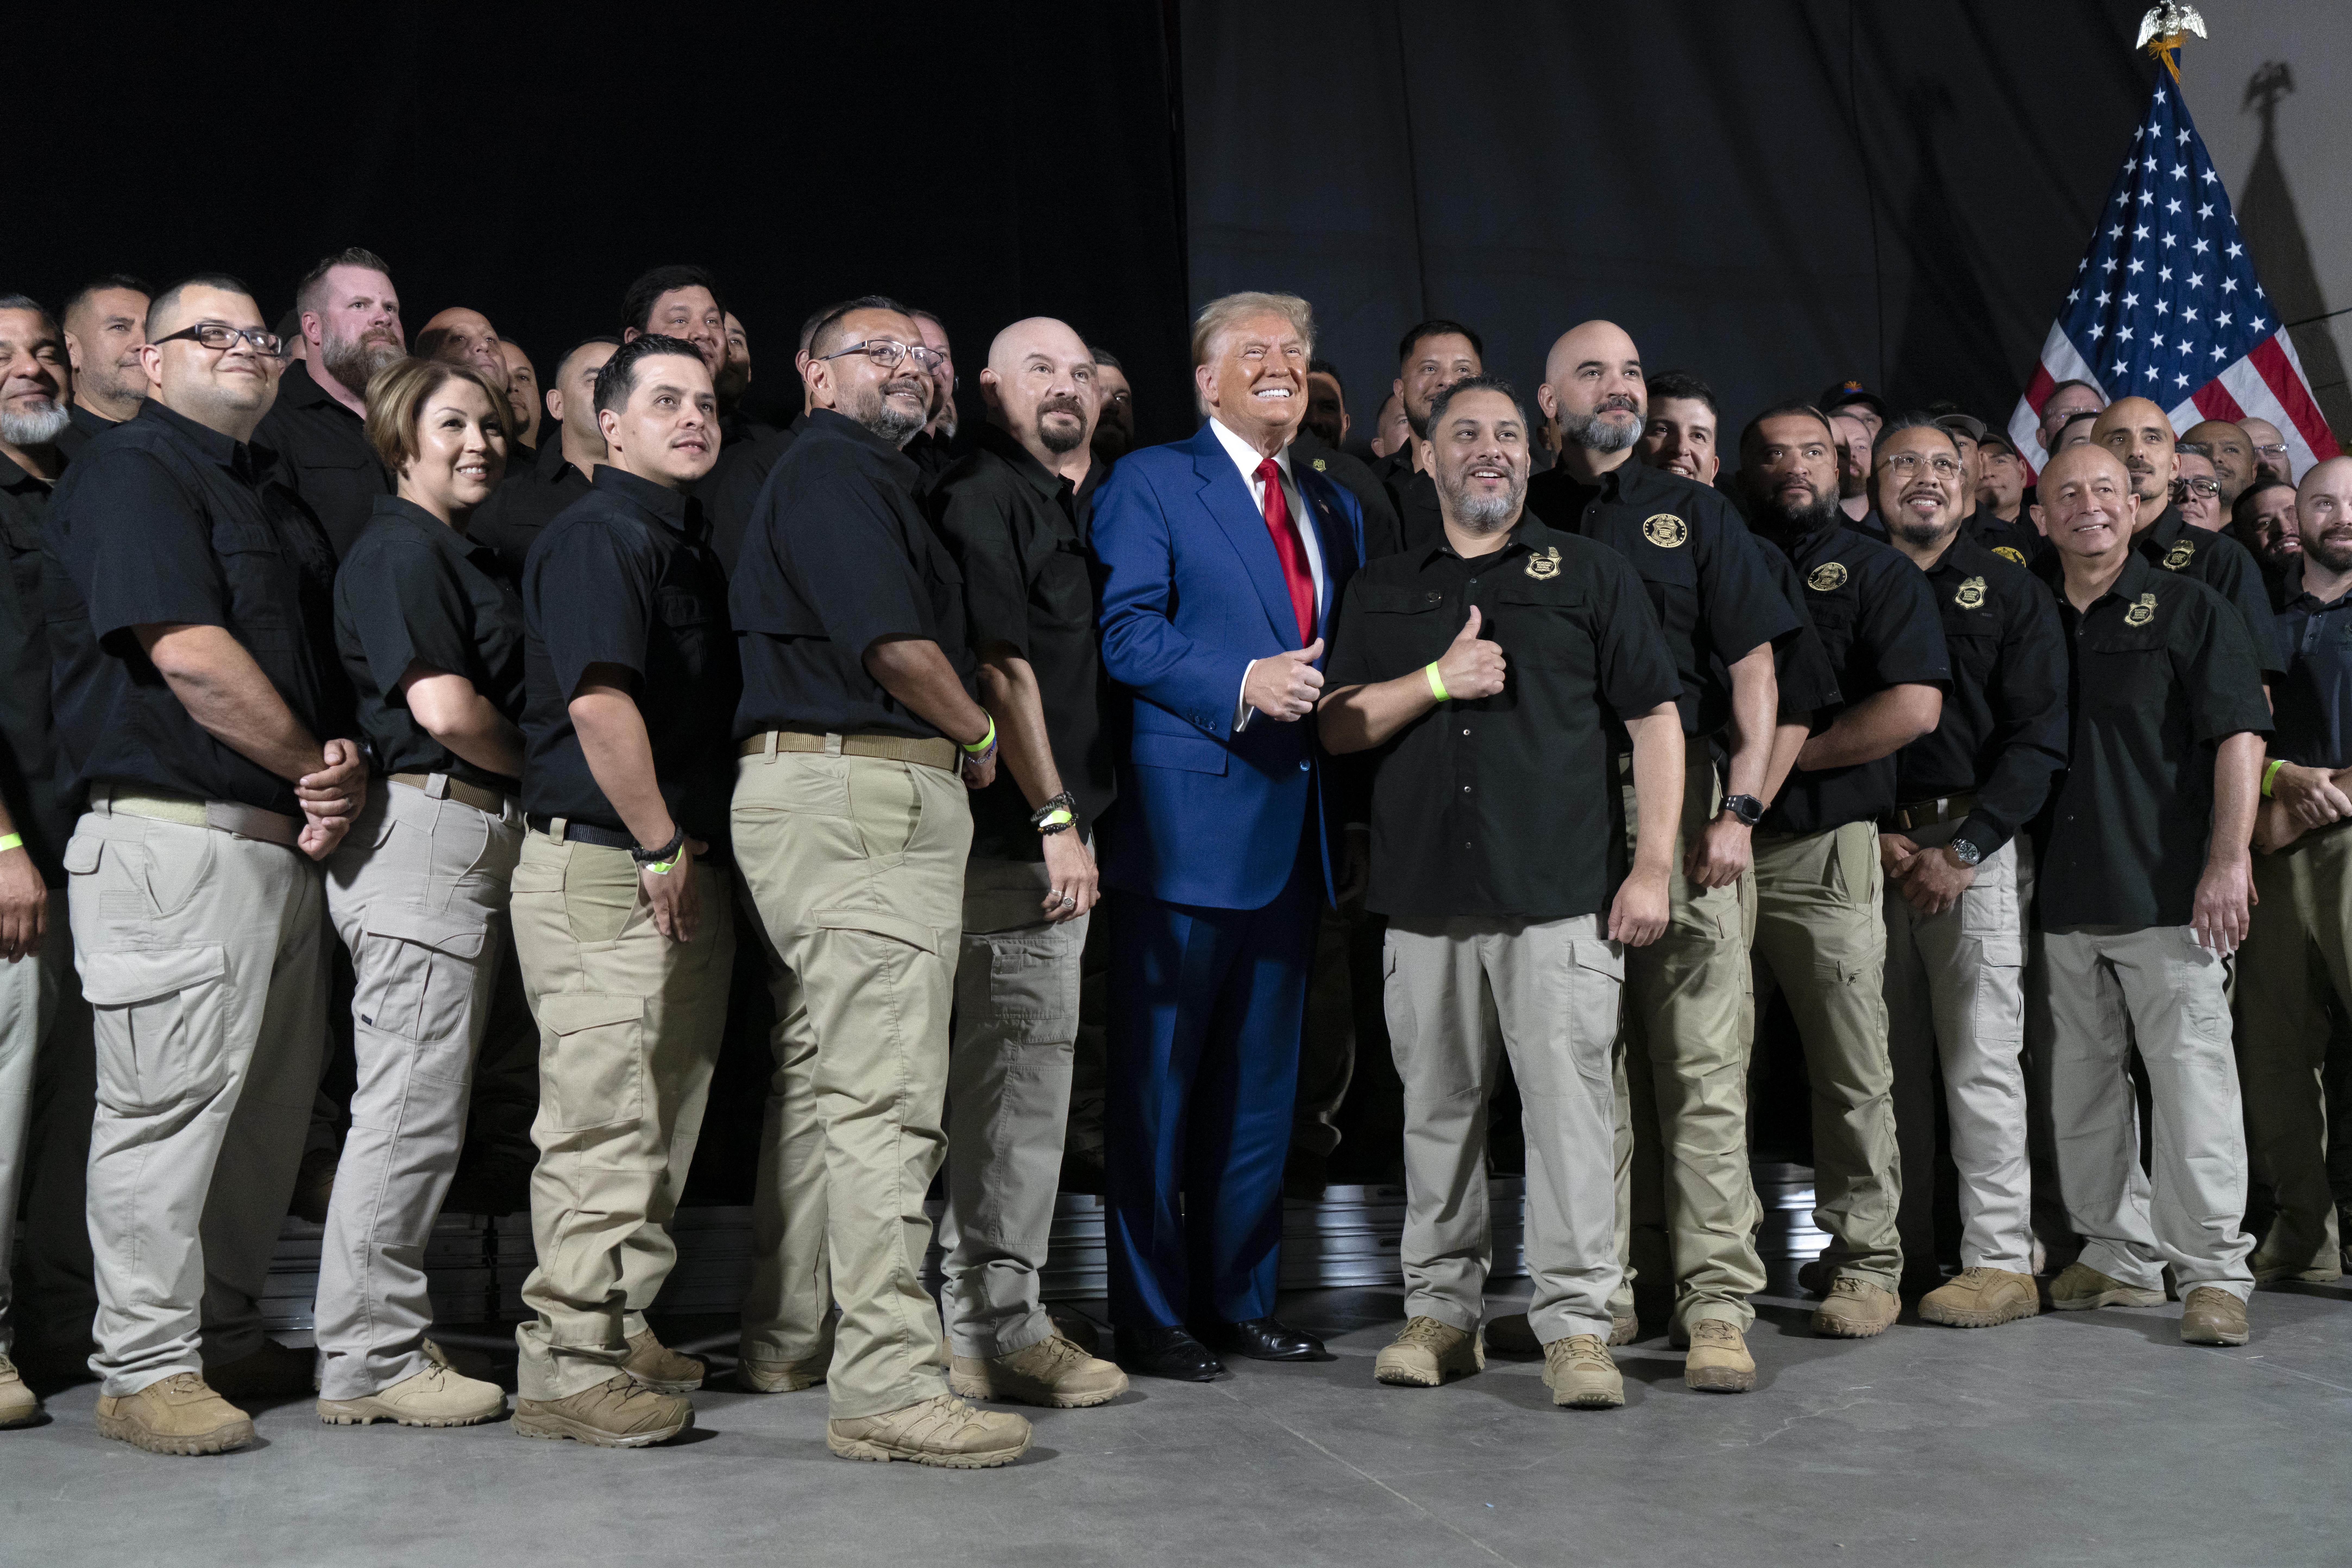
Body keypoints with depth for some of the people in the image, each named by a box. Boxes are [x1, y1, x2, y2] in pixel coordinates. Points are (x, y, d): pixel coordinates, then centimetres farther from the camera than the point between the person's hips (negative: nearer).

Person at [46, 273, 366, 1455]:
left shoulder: (274, 500, 22)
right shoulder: (133, 471, -5)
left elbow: (320, 668, 22)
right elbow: (190, 656, -16)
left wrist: (338, 776, 2)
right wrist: (318, 766, -8)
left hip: (283, 842, 9)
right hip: (175, 836, -9)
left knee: (273, 1107, 12)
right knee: (169, 1103, -5)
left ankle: (227, 1335, 25)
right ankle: (145, 1369, 4)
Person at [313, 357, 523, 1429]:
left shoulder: (461, 556, 22)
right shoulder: (402, 548, -7)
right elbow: (444, 707, -17)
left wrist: (515, 807, 9)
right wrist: (540, 772, -3)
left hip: (465, 841, 10)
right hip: (425, 828, -10)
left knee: (416, 1109, 12)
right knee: (412, 1108, -6)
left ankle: (373, 1349, 20)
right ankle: (372, 1360, 3)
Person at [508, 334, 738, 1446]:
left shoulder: (690, 545, 21)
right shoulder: (597, 534, -9)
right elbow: (599, 700, -20)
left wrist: (697, 852, 16)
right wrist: (662, 846, -17)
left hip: (684, 872, 10)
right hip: (603, 867, -10)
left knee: (662, 1124, 14)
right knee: (603, 1124, -7)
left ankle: (622, 1331, 26)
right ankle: (567, 1368, 1)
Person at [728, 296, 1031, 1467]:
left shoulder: (864, 477, 25)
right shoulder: (834, 472, -7)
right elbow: (897, 645, -15)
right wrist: (977, 736, 1)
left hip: (819, 796, 11)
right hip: (862, 795, -11)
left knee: (820, 1075, 15)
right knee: (884, 1096, -13)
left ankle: (787, 1342, 26)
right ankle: (887, 1386, -11)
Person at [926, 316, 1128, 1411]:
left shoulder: (1064, 502, 21)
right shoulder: (984, 495, -9)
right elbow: (1002, 665, -16)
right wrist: (1054, 816, -17)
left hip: (1049, 823, 10)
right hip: (1020, 827, -10)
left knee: (1012, 1065, 13)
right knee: (1023, 1058, -7)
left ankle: (987, 1321, 22)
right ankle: (996, 1331, 2)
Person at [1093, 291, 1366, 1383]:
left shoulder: (1334, 507, 20)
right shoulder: (1151, 482, 1)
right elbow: (1125, 634, -10)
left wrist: (1352, 821, 13)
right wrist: (1241, 683, -21)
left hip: (1298, 831, 6)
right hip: (1187, 820, -6)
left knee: (1262, 1079, 12)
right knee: (1155, 1079, 0)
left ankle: (1240, 1299, 23)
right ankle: (1150, 1314, 10)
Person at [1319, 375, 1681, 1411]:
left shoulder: (1591, 574, 8)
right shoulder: (1382, 592, 15)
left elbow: (1655, 720, 5)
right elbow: (1338, 728, 7)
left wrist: (1652, 867, -3)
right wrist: (1438, 679, -9)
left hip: (1561, 895, -2)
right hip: (1426, 894, 3)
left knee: (1568, 1102, -6)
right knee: (1437, 1108, 8)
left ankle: (1575, 1322, 3)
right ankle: (1441, 1310, 20)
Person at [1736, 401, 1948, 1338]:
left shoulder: (1876, 572, 8)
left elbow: (1915, 705, -6)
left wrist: (1786, 757, -8)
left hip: (1827, 849, -3)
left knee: (1853, 1068, -1)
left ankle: (1865, 1259, 8)